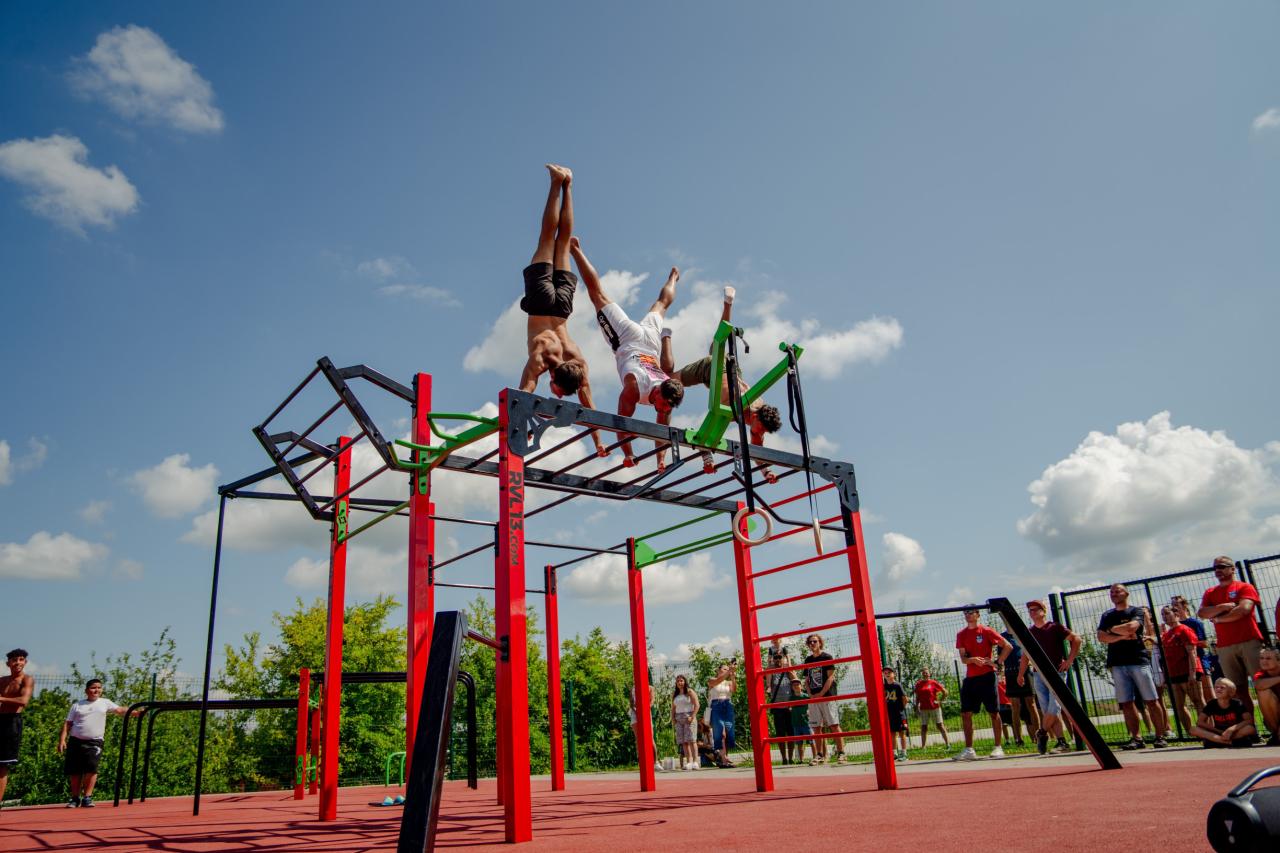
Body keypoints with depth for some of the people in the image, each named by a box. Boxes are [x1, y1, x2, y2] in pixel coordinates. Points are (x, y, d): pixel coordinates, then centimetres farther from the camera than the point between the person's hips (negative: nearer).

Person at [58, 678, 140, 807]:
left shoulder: (105, 703, 10)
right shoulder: (77, 705, 11)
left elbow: (120, 710, 0)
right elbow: (67, 723, 9)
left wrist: (135, 712, -15)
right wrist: (62, 740, -1)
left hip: (94, 742, -1)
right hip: (75, 741, 1)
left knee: (91, 768, -16)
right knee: (74, 771, 2)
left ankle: (87, 797, -6)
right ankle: (75, 798, 20)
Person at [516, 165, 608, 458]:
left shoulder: (579, 364, -22)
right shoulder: (539, 358, -31)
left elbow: (588, 405, -17)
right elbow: (524, 394, -36)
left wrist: (599, 442, -15)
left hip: (560, 302, 1)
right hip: (542, 299, -1)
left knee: (562, 240, 15)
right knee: (549, 238, 11)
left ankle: (566, 184, 24)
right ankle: (558, 184, 15)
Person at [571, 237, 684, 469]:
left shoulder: (668, 396, -27)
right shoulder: (633, 388, -40)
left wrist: (661, 459, -24)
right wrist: (628, 455, -34)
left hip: (648, 343, 3)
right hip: (628, 339, -3)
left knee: (661, 303, 30)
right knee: (598, 294, 10)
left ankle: (673, 277, 60)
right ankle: (575, 249, 21)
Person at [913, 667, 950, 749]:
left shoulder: (933, 683, -2)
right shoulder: (918, 684, 7)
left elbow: (945, 691, 3)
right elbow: (917, 698, 12)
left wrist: (940, 701, -1)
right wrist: (917, 708, 8)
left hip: (934, 708, -3)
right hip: (923, 709, 3)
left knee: (940, 726, 0)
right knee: (923, 727, 3)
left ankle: (947, 743, 5)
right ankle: (923, 746, 6)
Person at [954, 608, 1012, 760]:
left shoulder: (986, 631, -2)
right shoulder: (961, 635, 9)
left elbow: (1008, 646, -3)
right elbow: (963, 658, 4)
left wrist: (998, 662, -10)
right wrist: (972, 659, -17)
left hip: (987, 676, -4)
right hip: (970, 678, 5)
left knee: (994, 712, 0)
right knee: (965, 713, 1)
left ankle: (998, 747, 8)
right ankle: (969, 750, 6)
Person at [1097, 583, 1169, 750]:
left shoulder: (1136, 611, 5)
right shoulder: (1107, 616, 15)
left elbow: (1131, 627, -14)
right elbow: (1101, 637, 2)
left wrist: (1112, 629, 0)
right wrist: (1122, 636, -10)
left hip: (1138, 660, -3)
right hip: (1117, 664, 3)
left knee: (1151, 701, -4)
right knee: (1126, 703, 0)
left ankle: (1160, 736, 2)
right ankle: (1136, 738, 4)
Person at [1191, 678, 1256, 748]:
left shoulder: (1237, 704, -8)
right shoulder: (1211, 705, -4)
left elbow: (1249, 720, -18)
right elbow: (1199, 722, -9)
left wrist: (1231, 729, -31)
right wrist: (1220, 732, -17)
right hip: (1218, 733, 2)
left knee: (1250, 729, -34)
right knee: (1193, 729, -22)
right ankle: (1227, 742, -32)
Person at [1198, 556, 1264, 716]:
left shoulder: (1245, 587, 5)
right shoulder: (1210, 593, 17)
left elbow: (1243, 609, -11)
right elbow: (1201, 613, 3)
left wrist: (1218, 619, -3)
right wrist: (1223, 606, -10)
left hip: (1249, 642, -4)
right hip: (1225, 647, 4)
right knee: (1239, 688, 3)